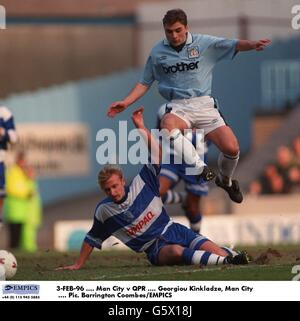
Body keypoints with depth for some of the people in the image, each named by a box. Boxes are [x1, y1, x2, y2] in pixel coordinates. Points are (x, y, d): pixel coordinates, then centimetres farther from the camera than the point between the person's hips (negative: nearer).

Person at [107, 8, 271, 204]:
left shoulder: (204, 43, 3)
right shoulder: (157, 52, 9)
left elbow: (233, 45, -8)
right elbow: (145, 83, 17)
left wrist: (252, 45, -29)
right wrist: (125, 103, 6)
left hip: (204, 104, 0)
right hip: (177, 107, 0)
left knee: (231, 148, -16)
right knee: (168, 125, -39)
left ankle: (226, 181, 18)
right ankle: (200, 168, -30)